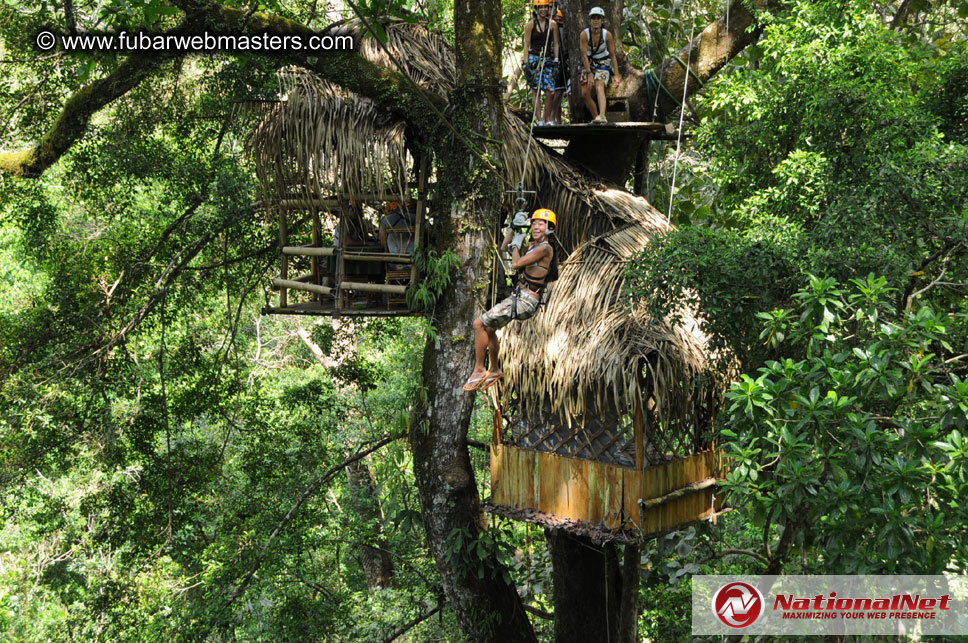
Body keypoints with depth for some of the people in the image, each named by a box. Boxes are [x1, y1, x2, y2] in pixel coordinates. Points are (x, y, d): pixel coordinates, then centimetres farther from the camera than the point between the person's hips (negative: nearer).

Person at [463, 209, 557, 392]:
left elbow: (516, 264, -20)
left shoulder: (545, 248, -16)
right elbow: (504, 248, 23)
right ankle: (495, 370, 35)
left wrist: (516, 245, -3)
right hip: (517, 296, 10)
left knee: (479, 324, -13)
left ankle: (478, 370, -3)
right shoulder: (533, 245, 12)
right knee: (488, 329, 20)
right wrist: (513, 228, 12)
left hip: (524, 302, -10)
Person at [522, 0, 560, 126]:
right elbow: (526, 44, 0)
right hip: (534, 58, -2)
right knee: (536, 90, -6)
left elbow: (556, 43, 12)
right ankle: (539, 120, -7)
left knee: (549, 91, -5)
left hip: (548, 59, 2)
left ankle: (547, 120, 1)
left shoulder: (552, 24, 8)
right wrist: (526, 61, -7)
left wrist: (556, 59, 3)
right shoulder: (531, 24, 1)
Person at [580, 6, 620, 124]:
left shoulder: (607, 35, -16)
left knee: (599, 88, -27)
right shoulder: (584, 34, -17)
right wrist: (589, 74, -24)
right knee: (585, 93, -4)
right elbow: (584, 56, -18)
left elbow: (613, 55, -10)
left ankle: (602, 116, -45)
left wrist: (616, 75, -15)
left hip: (603, 65, -3)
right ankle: (595, 118, 11)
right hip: (589, 64, 3)